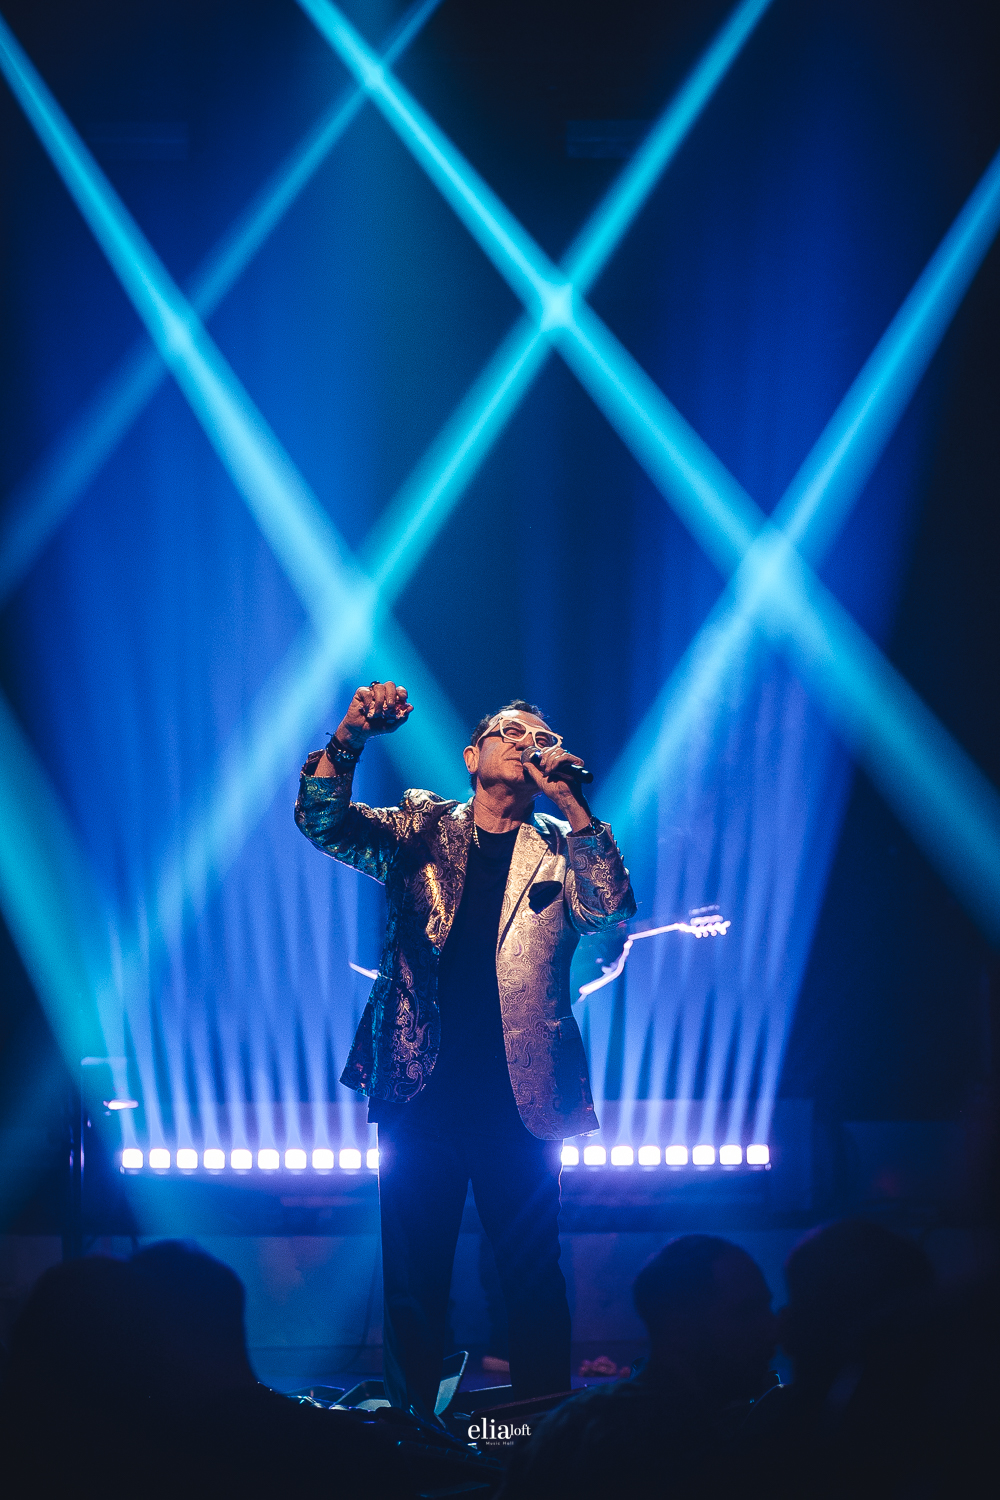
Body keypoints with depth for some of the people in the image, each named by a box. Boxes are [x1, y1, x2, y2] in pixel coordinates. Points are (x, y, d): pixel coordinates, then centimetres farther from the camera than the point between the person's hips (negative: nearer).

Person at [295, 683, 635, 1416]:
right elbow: (323, 821, -3)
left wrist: (569, 798, -17)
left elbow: (611, 908, -10)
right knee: (413, 1279, 5)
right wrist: (351, 735, -21)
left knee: (534, 1279, 3)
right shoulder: (420, 831, 10)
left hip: (521, 1100, 0)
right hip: (421, 1091, 0)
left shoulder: (562, 849, 9)